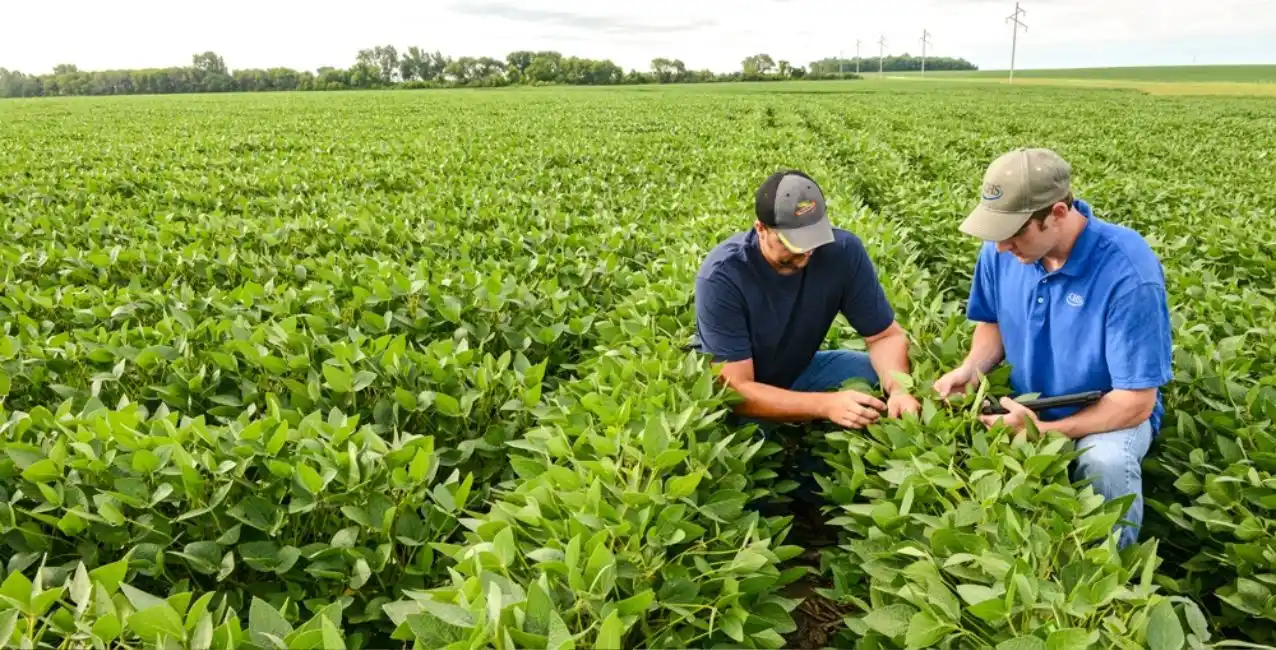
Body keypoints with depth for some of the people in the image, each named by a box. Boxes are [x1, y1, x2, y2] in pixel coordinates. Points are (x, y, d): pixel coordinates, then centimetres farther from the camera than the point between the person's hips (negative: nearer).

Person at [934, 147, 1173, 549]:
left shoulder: (1128, 273, -28)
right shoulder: (1001, 251, -12)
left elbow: (1135, 401, -25)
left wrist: (1044, 432, -32)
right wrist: (972, 368, -15)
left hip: (1110, 414, -4)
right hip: (1026, 406, 4)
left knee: (1104, 462, -36)